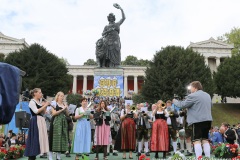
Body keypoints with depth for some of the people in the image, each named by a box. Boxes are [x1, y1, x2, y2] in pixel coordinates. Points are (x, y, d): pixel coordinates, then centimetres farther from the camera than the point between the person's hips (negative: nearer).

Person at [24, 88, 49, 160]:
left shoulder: (39, 102, 16)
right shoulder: (32, 102, -7)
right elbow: (36, 111, -19)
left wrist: (45, 106, 3)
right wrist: (45, 105, -13)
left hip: (41, 120, 9)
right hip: (35, 121, -9)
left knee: (40, 136, 7)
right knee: (35, 137, -8)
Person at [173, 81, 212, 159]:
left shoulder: (193, 96, -10)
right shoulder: (207, 95, 16)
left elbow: (182, 105, -7)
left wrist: (175, 101, 10)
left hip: (198, 121, -8)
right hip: (207, 120, 8)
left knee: (197, 140, -5)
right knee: (205, 139, 12)